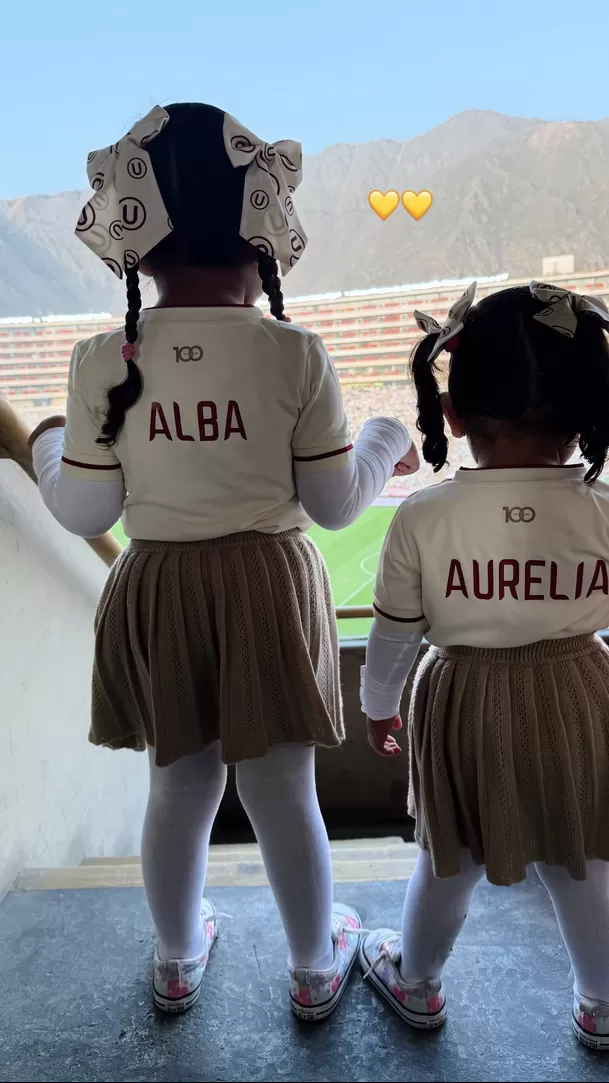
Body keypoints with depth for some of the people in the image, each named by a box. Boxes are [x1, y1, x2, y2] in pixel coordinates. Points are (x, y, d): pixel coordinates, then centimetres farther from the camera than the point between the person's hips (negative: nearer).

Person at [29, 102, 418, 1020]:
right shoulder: (296, 355, -12)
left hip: (158, 596, 2)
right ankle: (315, 969, 39)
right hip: (271, 588, -2)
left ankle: (178, 962, 45)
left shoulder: (103, 361, -9)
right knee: (282, 792, 14)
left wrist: (47, 446, 17)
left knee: (180, 788, 21)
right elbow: (334, 504, -6)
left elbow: (85, 514, -3)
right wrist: (386, 441, 14)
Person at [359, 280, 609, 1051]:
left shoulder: (422, 517, -17)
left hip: (464, 705, -1)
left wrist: (377, 705, 11)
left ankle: (416, 983, 48)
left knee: (450, 863, 22)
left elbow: (392, 636, -6)